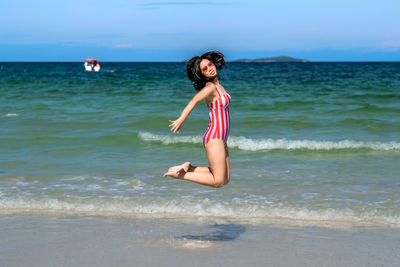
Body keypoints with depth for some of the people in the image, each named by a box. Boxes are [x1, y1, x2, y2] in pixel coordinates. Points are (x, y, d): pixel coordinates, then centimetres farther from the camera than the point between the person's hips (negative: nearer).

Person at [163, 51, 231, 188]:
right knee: (218, 181, -8)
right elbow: (194, 101, -32)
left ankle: (188, 168, 13)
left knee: (225, 180, 11)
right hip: (214, 138, -9)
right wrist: (181, 119, -46)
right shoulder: (210, 87, -15)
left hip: (221, 139, 9)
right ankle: (181, 174, -1)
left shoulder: (217, 85, 10)